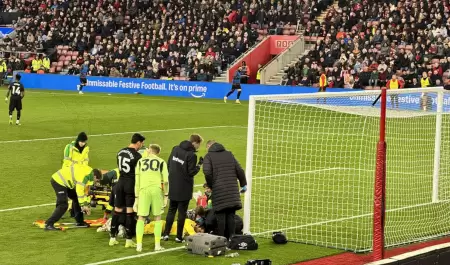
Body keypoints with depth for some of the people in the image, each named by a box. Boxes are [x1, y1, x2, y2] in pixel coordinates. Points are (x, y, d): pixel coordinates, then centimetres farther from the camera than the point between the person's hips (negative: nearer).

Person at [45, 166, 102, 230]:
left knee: (76, 199, 16)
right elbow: (79, 191, -25)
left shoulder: (88, 175, 10)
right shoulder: (84, 176, -22)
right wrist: (84, 205, -17)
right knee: (63, 205, -16)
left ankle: (80, 222, 25)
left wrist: (86, 205, 14)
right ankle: (49, 224, -17)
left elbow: (83, 190, 17)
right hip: (58, 181, -11)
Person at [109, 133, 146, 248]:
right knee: (130, 212, 0)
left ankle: (112, 238, 16)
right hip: (131, 184, -6)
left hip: (120, 182, 6)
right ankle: (129, 240, 3)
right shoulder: (137, 155, -13)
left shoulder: (120, 152, 8)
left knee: (117, 210, 12)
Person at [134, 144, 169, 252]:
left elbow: (137, 181, 14)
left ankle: (139, 245, 2)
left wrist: (136, 198, 18)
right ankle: (157, 245, 9)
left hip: (144, 190, 1)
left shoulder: (141, 162, 16)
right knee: (157, 217, 12)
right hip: (157, 190, -1)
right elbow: (165, 181, 1)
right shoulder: (161, 162, 11)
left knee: (141, 218, 8)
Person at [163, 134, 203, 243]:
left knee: (171, 210, 16)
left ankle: (166, 234, 14)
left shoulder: (175, 149, 3)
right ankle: (179, 237, 8)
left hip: (173, 186, 6)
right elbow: (191, 172, -17)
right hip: (184, 188, -6)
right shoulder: (191, 155, -18)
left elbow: (168, 164, 10)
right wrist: (199, 164, -3)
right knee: (182, 212, 4)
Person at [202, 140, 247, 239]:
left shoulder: (209, 156, 1)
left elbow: (207, 172, -14)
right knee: (231, 216, 9)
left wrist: (211, 185, 0)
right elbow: (239, 170, 10)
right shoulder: (229, 154, 15)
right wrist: (243, 184, 20)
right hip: (232, 190, 4)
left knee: (220, 217, 1)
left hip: (218, 191, -4)